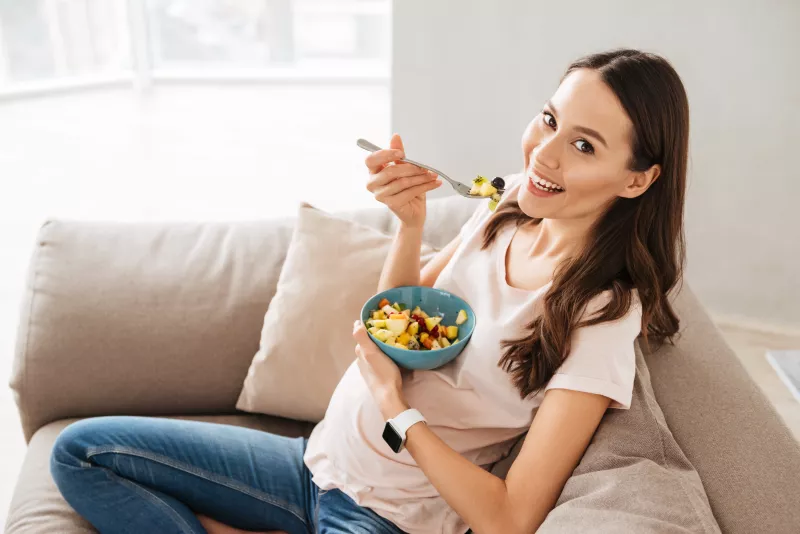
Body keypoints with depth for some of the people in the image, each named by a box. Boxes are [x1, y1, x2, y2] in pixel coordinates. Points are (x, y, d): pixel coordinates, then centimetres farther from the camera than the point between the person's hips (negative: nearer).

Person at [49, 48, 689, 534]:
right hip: (324, 457, 7)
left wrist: (393, 403, -16)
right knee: (80, 449, 7)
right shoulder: (510, 204, -4)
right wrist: (410, 221, -12)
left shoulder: (603, 316, -23)